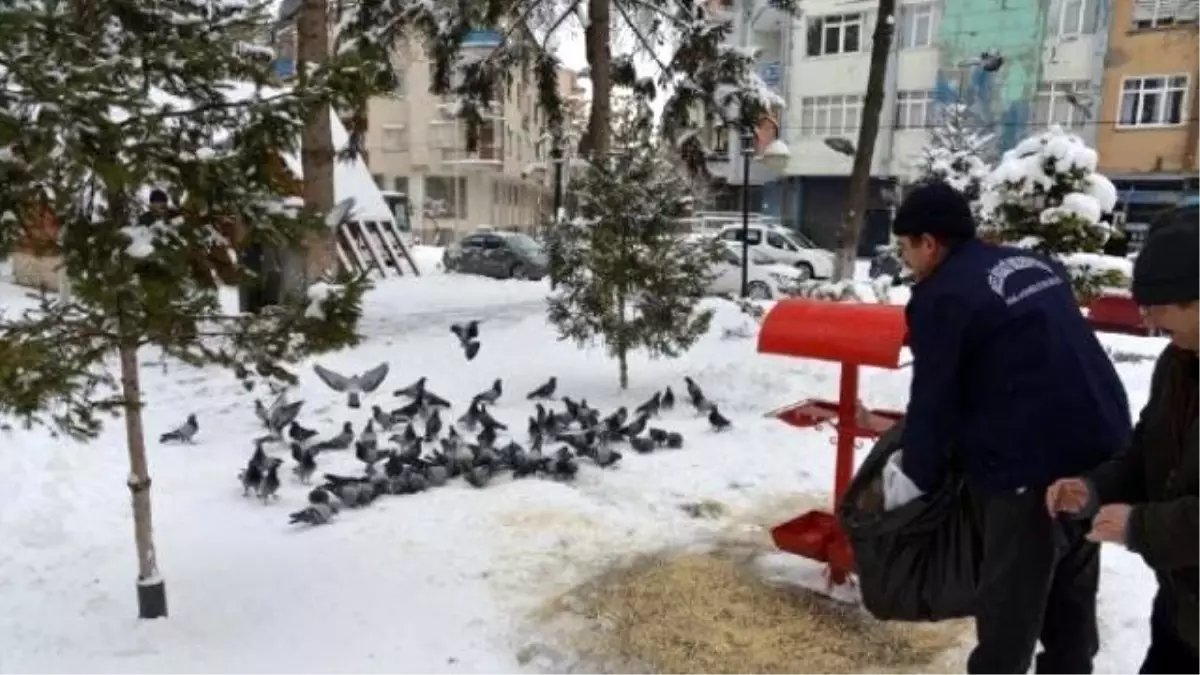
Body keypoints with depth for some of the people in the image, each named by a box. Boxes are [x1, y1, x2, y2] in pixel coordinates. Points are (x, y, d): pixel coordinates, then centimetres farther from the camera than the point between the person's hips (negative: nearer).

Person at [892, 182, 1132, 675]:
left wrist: (915, 477, 4)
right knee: (1073, 589, 24)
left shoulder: (942, 297, -12)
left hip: (1032, 464, -9)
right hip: (1102, 446, 9)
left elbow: (933, 403, -10)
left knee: (1009, 601, 5)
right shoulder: (1035, 264, 12)